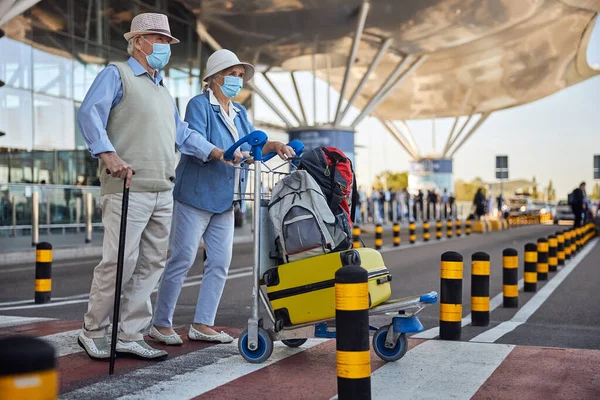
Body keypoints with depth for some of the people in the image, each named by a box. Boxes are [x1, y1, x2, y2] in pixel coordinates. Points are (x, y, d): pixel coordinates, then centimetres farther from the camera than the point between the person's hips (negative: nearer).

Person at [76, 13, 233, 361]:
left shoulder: (163, 90, 27)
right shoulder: (117, 75, 2)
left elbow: (181, 132, 26)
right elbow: (89, 113, -12)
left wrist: (215, 152, 13)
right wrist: (108, 154, -26)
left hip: (163, 192, 8)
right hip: (128, 188, -8)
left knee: (152, 263, 6)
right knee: (120, 261, -9)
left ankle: (131, 336, 13)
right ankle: (93, 332, 8)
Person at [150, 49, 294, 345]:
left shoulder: (239, 113, 18)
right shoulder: (199, 105, -5)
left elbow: (253, 142, 9)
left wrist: (275, 146, -11)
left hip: (225, 200, 8)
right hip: (196, 196, -8)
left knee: (220, 263, 6)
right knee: (181, 260, -5)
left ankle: (202, 325, 14)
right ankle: (161, 325, 6)